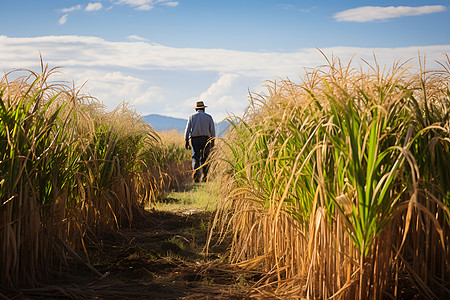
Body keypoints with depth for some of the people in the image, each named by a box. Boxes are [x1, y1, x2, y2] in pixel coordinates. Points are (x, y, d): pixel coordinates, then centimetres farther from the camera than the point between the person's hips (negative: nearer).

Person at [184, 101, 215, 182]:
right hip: (206, 139, 0)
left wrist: (186, 141, 7)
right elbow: (212, 130, 3)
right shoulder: (208, 117, 8)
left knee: (195, 158, -1)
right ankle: (205, 177, 4)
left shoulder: (192, 117, 8)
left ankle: (196, 175, -22)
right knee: (205, 159, 6)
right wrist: (212, 141, 7)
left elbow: (187, 130, 4)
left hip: (194, 139, 0)